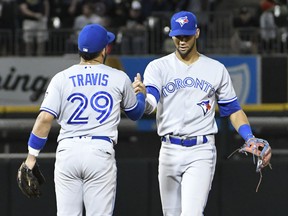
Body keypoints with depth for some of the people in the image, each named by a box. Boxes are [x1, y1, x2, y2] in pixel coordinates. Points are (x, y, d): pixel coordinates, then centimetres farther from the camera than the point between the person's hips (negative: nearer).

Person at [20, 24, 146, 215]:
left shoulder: (61, 78, 5)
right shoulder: (119, 79, 6)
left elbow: (45, 118, -4)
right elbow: (135, 113, 22)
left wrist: (32, 156, 0)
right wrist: (141, 94, 43)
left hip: (67, 151, 1)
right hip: (101, 152, -1)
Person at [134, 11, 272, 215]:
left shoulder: (216, 69, 7)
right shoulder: (158, 67, 3)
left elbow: (233, 109, 11)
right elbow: (149, 105, -14)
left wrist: (252, 141, -5)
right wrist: (141, 97, -40)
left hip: (202, 152, -2)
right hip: (169, 150, 2)